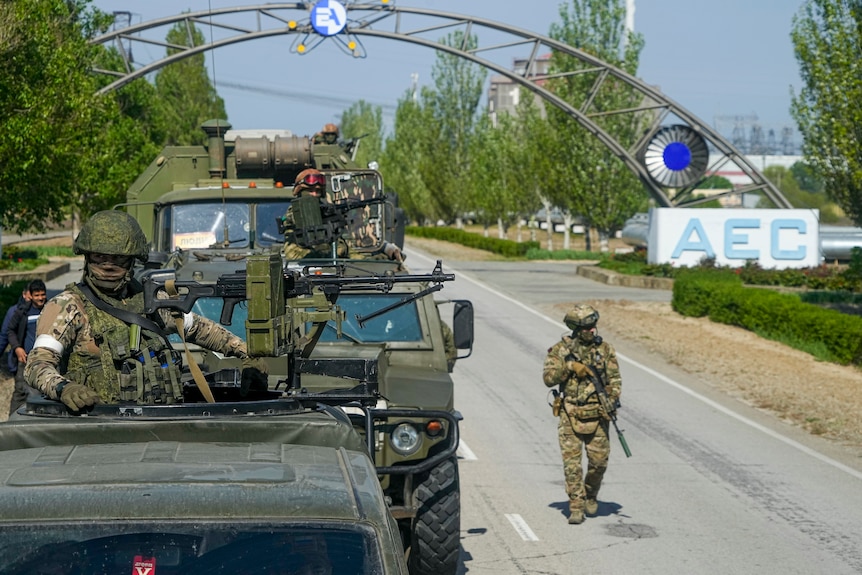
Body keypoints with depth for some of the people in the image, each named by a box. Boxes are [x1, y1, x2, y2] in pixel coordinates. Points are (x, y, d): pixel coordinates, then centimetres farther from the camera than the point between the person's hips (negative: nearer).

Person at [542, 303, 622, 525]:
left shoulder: (605, 349, 3)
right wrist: (569, 366, -18)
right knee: (572, 461, -5)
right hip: (570, 415, -1)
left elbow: (615, 379, 5)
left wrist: (611, 401, -10)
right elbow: (548, 378, -5)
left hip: (596, 415, 1)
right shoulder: (560, 350, -1)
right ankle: (576, 507, 2)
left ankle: (590, 495, 29)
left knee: (599, 460, 2)